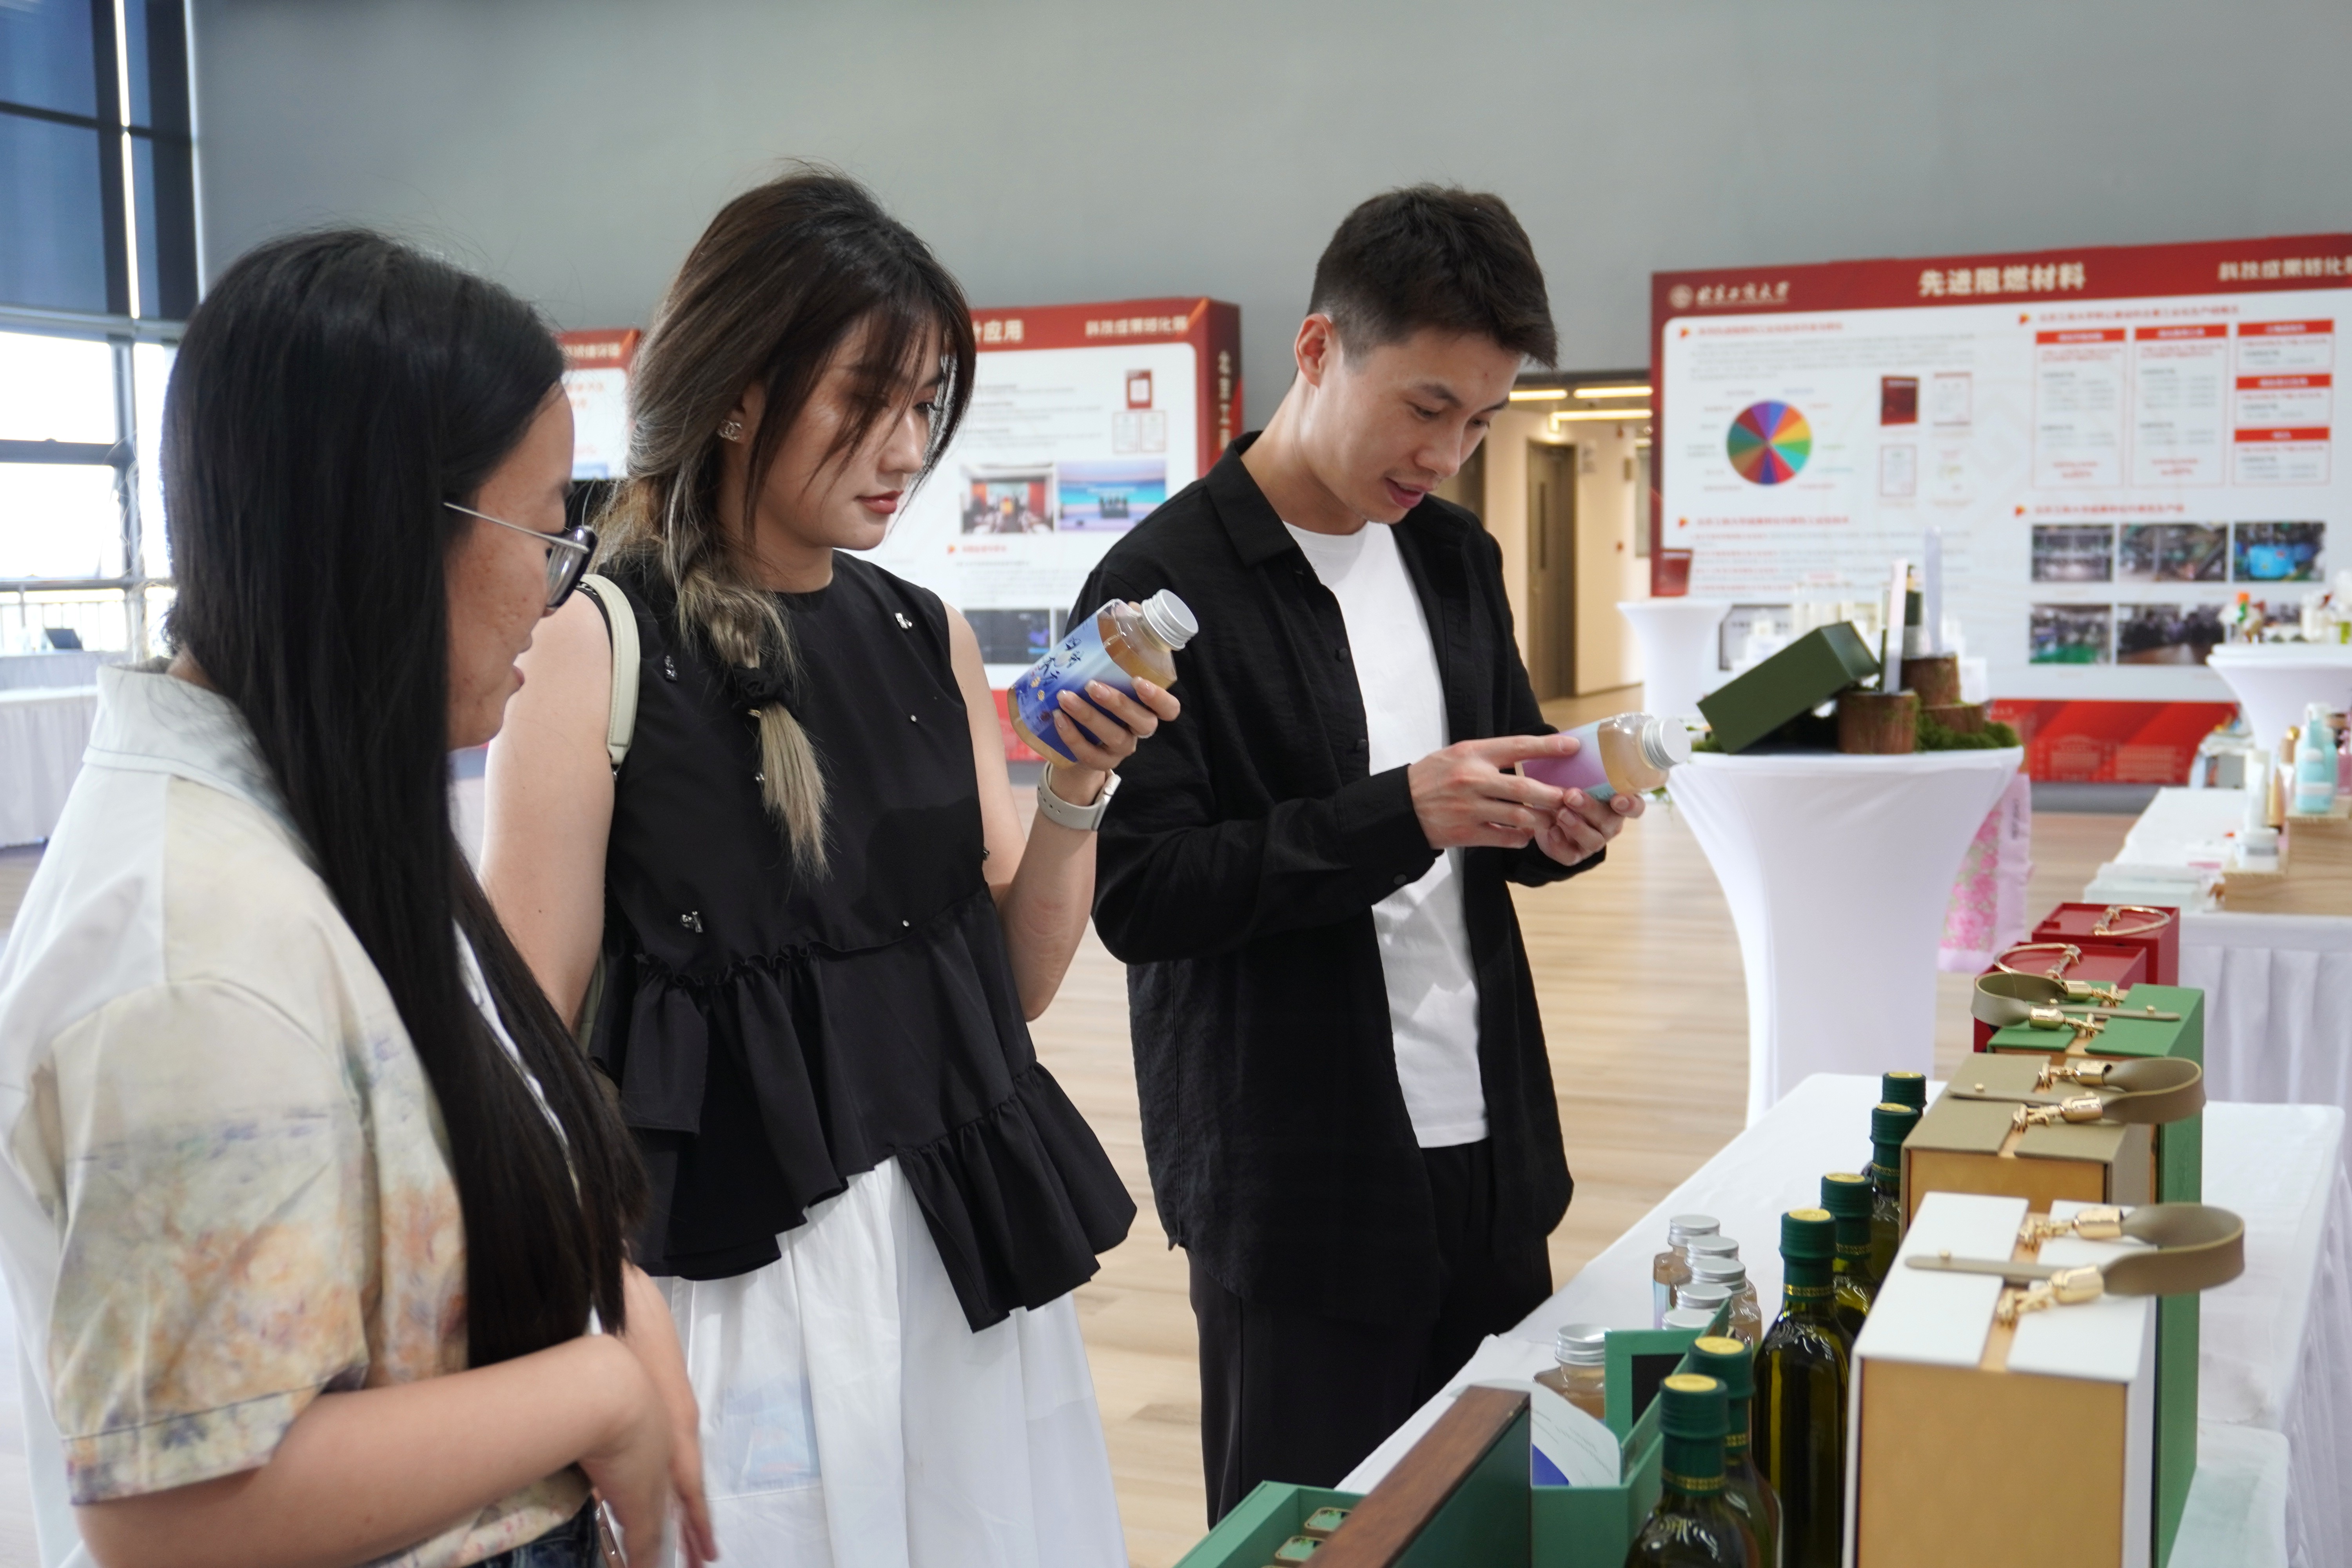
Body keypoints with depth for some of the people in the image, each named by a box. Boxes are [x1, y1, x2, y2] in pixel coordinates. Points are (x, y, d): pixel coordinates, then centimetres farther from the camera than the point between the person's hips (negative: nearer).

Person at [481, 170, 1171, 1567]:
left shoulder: (928, 638, 5)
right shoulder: (599, 651, -11)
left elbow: (1020, 983, 8)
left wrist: (1075, 798, -9)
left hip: (966, 1244, 6)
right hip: (733, 1269, -5)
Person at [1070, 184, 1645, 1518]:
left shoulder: (1458, 558, 10)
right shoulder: (1167, 585, -12)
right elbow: (1136, 896, -16)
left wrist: (1555, 825, -5)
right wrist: (1402, 814, -25)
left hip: (1488, 1156, 6)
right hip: (1299, 1190, -6)